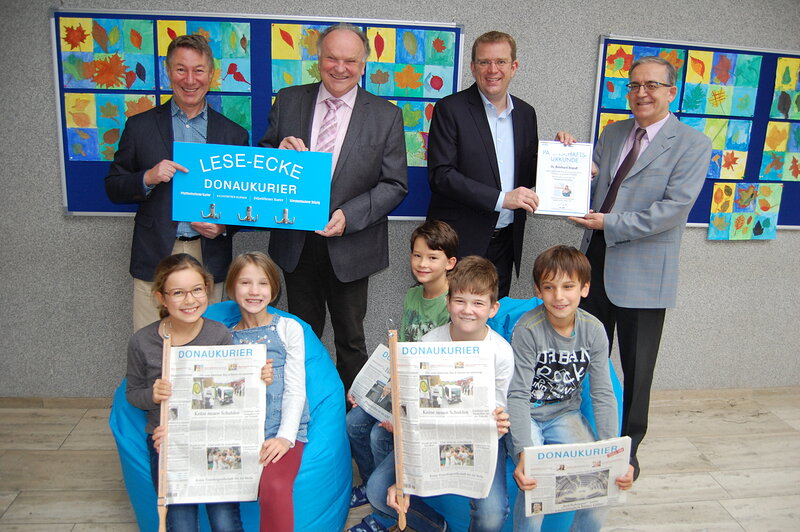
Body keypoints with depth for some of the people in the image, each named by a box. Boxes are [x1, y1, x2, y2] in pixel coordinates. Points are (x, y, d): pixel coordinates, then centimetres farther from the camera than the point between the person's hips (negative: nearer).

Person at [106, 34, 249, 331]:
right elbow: (114, 189, 7)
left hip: (209, 259, 0)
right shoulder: (140, 126, 6)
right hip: (155, 258, 0)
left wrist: (224, 226, -10)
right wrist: (148, 178, -13)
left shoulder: (233, 134, 7)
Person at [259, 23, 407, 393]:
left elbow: (395, 184, -6)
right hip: (296, 242, 2)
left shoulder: (386, 116, -3)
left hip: (351, 247, -2)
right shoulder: (288, 101, 3)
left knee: (350, 339, 14)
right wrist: (279, 154, -16)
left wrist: (348, 216, -19)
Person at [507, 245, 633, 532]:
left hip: (565, 414, 4)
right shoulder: (527, 329, -20)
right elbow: (518, 395, -21)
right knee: (535, 485, -24)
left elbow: (603, 395, -8)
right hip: (526, 416, -3)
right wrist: (523, 452, -34)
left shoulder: (593, 330, -9)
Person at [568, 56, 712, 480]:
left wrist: (611, 223, -21)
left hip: (643, 270, -5)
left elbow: (674, 208, -17)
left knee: (636, 366, 9)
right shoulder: (612, 133, 11)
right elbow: (589, 185, 11)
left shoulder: (692, 145, -6)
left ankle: (628, 446, 29)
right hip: (595, 261, 5)